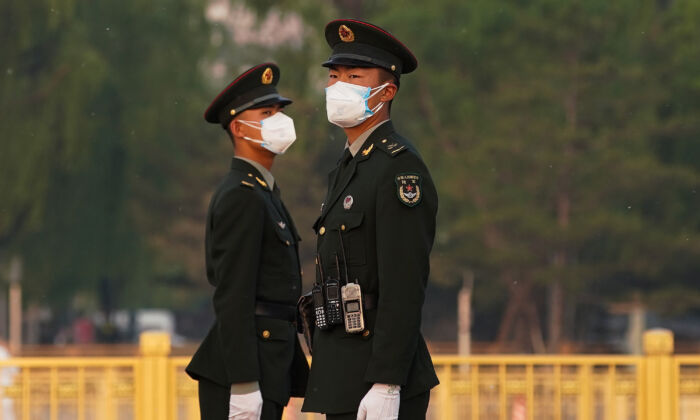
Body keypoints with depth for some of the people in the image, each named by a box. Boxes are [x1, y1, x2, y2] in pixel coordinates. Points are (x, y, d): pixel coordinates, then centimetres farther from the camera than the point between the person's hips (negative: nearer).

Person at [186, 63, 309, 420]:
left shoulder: (259, 193, 20)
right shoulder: (241, 197, -12)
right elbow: (232, 298, -18)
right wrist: (244, 385, -23)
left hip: (264, 367, 10)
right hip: (240, 374, -10)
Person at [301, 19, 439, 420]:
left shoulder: (400, 168, -12)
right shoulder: (351, 169, 19)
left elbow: (405, 288, -20)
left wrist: (385, 388, -25)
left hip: (383, 374, -10)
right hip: (344, 385, 10)